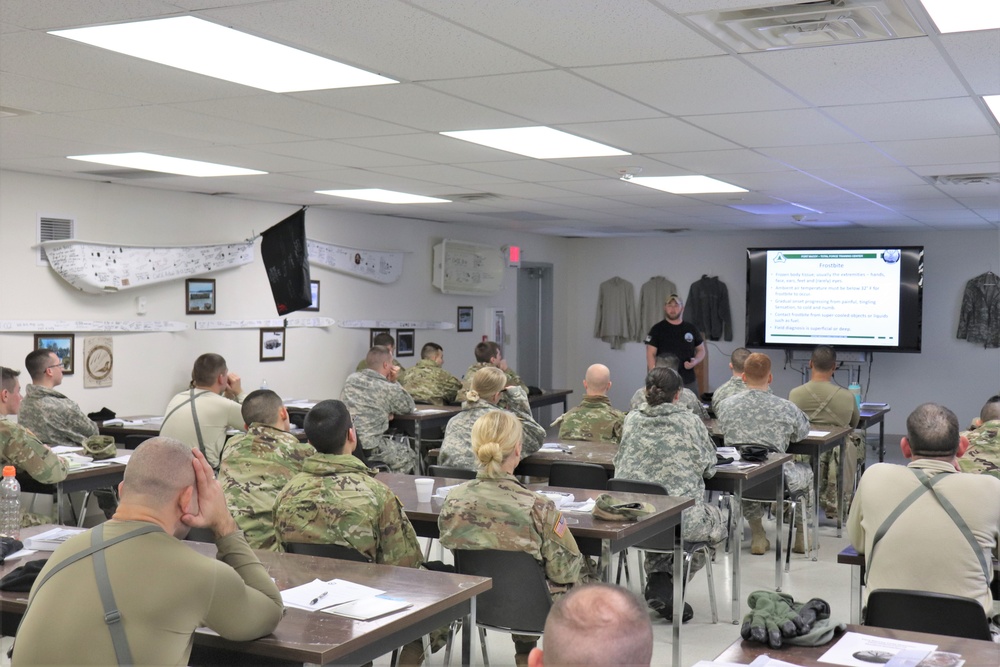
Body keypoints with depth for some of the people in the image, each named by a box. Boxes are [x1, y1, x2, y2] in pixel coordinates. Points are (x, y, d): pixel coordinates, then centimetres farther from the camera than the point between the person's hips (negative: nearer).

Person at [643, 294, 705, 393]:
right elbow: (651, 354, -2)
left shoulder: (691, 329, 10)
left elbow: (701, 350, 19)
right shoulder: (657, 329, 1)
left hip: (689, 382, 3)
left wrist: (695, 361, -4)